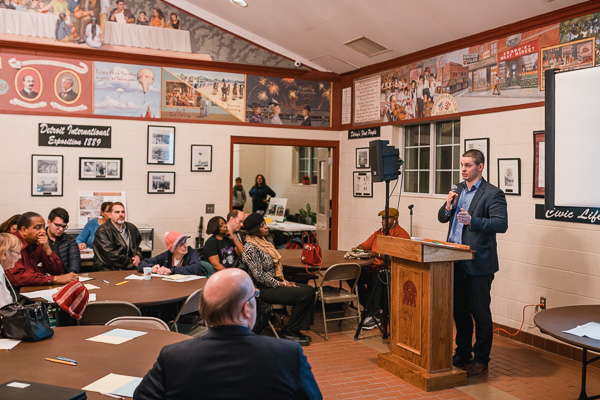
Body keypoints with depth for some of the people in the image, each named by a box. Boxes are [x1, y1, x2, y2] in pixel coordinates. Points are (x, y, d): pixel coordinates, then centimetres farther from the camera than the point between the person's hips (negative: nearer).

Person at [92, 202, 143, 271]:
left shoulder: (132, 228, 16)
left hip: (129, 269, 6)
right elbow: (109, 256, -14)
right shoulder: (102, 231, -5)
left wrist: (137, 256, 2)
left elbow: (137, 247, 27)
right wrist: (131, 262, -11)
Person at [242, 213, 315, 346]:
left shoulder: (263, 242, 12)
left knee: (310, 290, -5)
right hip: (265, 289, -9)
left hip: (275, 283, 9)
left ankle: (295, 329, 2)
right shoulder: (250, 248, -17)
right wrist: (282, 284, -14)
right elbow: (260, 276, -20)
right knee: (304, 294, -18)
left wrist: (284, 280, 6)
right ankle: (288, 331, -3)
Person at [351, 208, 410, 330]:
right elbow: (365, 244, 23)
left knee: (375, 277, -38)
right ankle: (369, 308, -5)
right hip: (373, 267, 8)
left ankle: (373, 316, -29)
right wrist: (357, 249, 0)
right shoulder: (378, 232, 22)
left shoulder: (402, 235, -4)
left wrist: (377, 255, -27)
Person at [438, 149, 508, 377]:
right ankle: (462, 353, 30)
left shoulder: (493, 194, -8)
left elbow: (501, 224, -18)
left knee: (480, 312, 2)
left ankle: (481, 360, 14)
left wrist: (472, 221, -29)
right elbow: (442, 218, 15)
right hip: (456, 261, 7)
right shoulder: (458, 189, 13)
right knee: (459, 309, 16)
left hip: (478, 263, -7)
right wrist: (448, 207, -6)